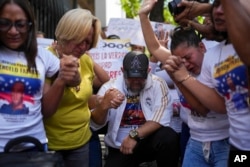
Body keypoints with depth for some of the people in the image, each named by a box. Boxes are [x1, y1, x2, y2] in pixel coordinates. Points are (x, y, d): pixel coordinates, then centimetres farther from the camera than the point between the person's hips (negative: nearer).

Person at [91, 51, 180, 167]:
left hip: (149, 140, 0)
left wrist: (134, 135, -27)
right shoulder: (109, 87, -4)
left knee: (169, 138, -29)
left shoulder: (158, 84, -6)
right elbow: (95, 124, -7)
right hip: (120, 147, 0)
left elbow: (161, 119, -16)